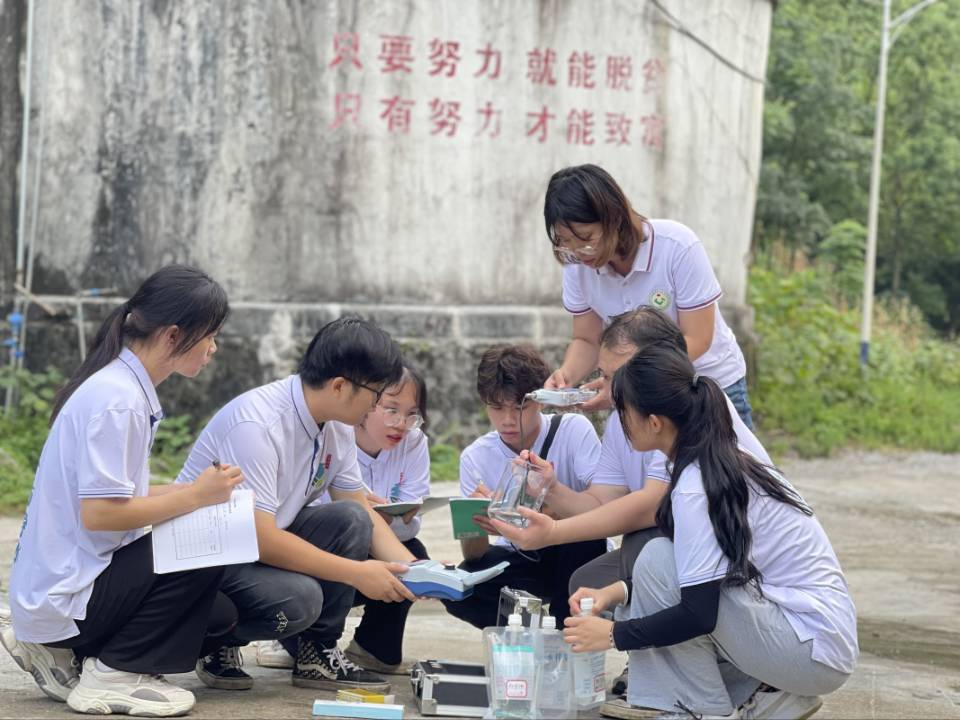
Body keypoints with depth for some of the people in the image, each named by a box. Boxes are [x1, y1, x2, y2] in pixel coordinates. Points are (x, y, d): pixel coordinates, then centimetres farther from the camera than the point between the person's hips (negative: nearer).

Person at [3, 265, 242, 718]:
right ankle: (114, 674, -8)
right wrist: (194, 497, -17)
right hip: (64, 594, -10)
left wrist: (198, 489, 1)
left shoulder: (128, 389, 10)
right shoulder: (116, 399, -20)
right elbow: (99, 514, -25)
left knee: (218, 615, 7)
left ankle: (63, 652, 12)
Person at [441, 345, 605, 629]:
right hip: (521, 563, 2)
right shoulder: (475, 457, -7)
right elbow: (474, 556, -9)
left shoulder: (574, 430, -14)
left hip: (575, 561, -2)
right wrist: (476, 523, -33)